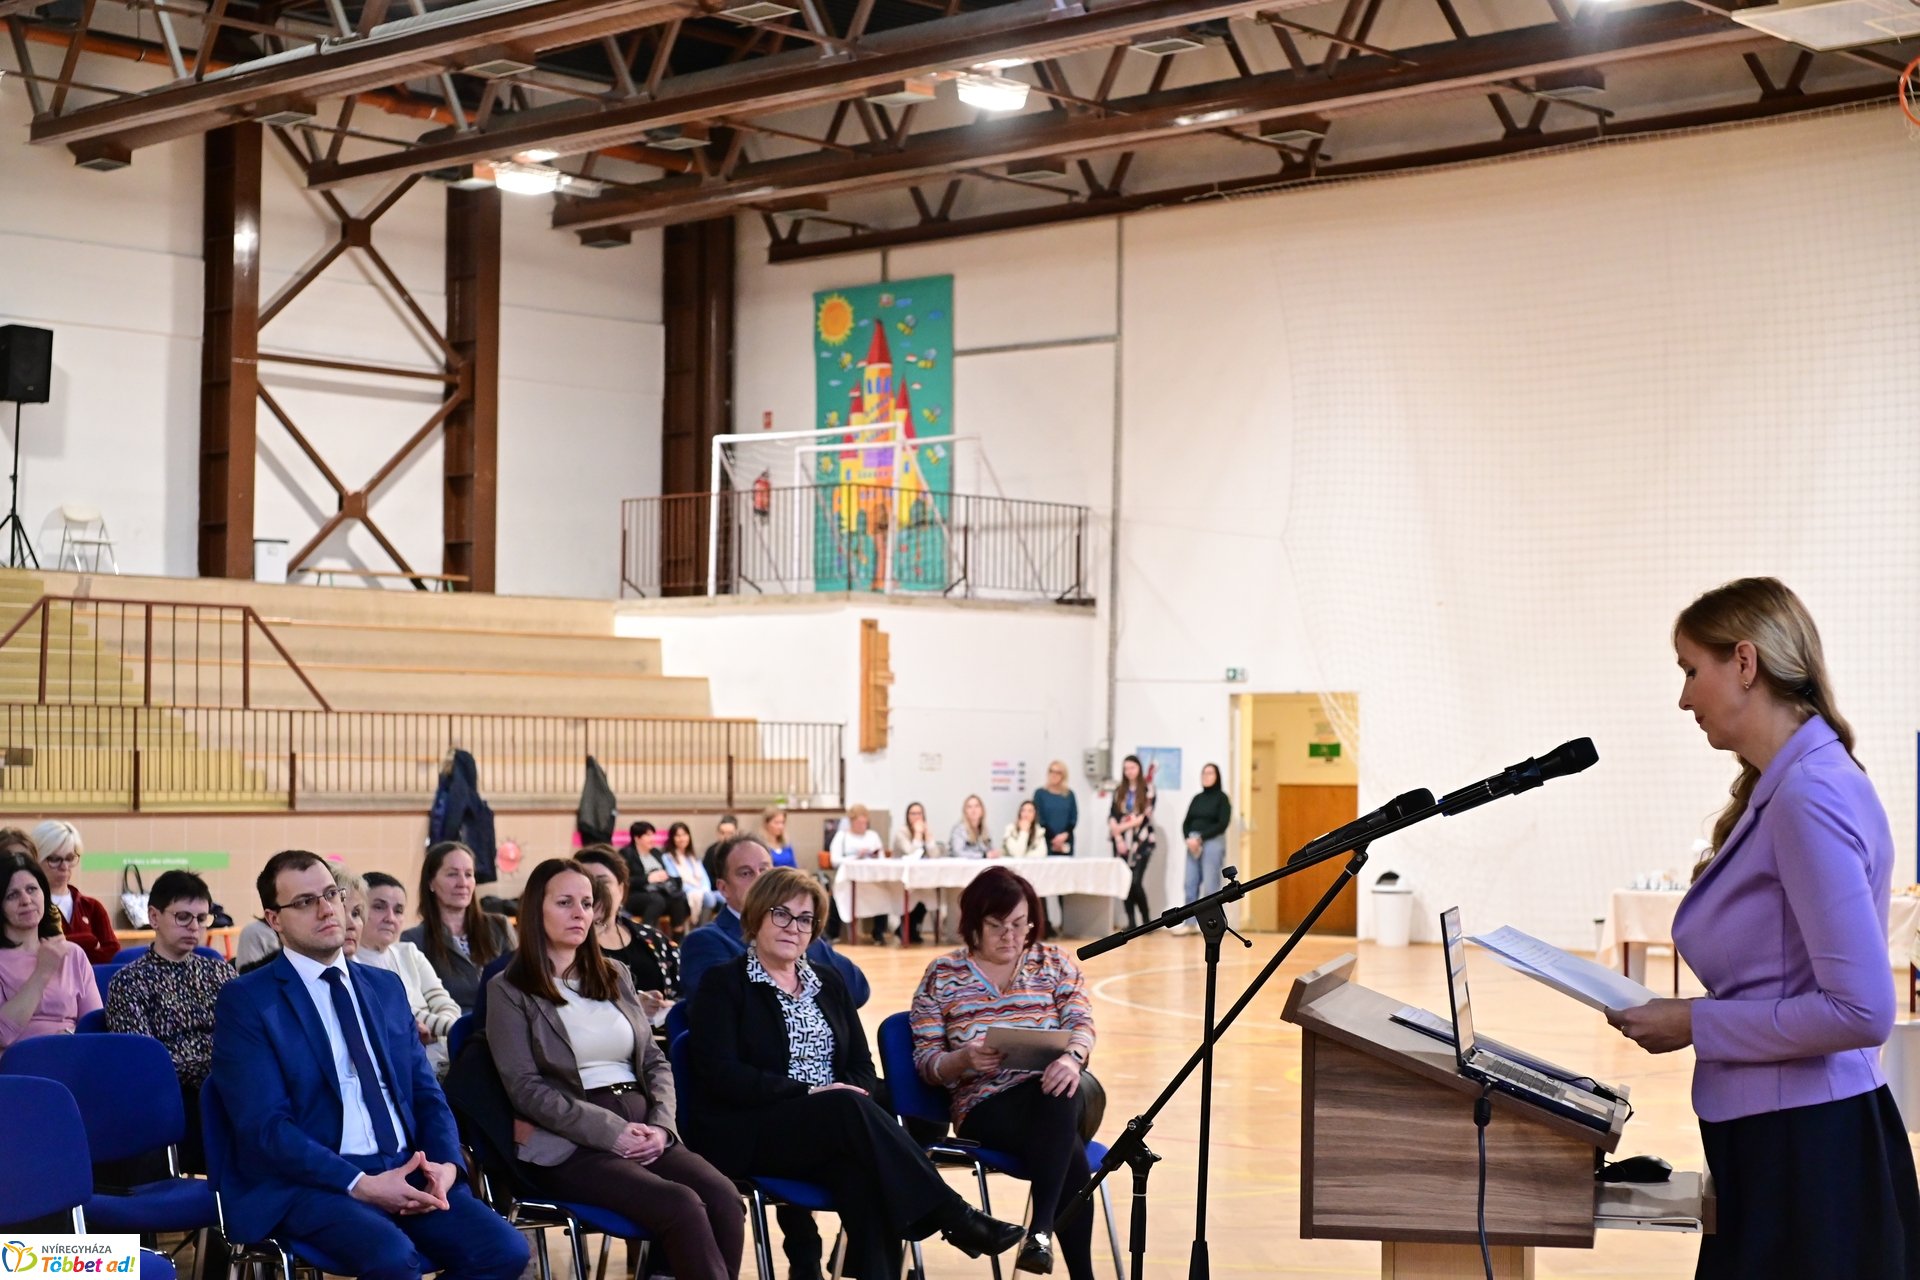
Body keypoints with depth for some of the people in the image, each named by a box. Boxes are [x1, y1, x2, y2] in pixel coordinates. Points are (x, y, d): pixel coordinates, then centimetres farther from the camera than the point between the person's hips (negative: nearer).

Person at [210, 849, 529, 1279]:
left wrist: (446, 1163, -5)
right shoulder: (246, 1000, 0)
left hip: (407, 1173, 6)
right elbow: (266, 1126, -9)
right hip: (313, 1181, -5)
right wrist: (360, 1185, -19)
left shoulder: (386, 987, 18)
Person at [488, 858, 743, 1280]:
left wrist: (660, 1124, -4)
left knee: (725, 1200, -25)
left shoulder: (615, 976, 20)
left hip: (643, 1132, 5)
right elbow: (526, 1089, -7)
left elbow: (655, 1062, 17)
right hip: (569, 1144, -5)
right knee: (682, 1206, -31)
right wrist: (612, 1131, -16)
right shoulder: (510, 992, 2)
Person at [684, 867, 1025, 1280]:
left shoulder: (828, 983, 19)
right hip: (746, 1135, -5)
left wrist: (854, 1100, -11)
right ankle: (954, 1217, -32)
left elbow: (862, 1066, 14)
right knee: (848, 1108, -33)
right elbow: (720, 1073, -12)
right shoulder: (723, 984, 1)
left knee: (863, 1170, -33)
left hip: (833, 1127, 5)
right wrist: (807, 1093, -20)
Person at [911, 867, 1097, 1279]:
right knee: (1070, 1156, -35)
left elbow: (1081, 1023, -1)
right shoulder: (942, 975, 7)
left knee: (1059, 1093, -40)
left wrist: (1072, 1057, -26)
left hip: (1053, 1093, 2)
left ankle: (1041, 1228, -40)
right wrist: (964, 1058, -21)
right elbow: (926, 1063, 3)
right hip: (985, 1106, -2)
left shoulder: (1055, 962, 12)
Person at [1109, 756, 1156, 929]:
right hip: (1122, 842, 4)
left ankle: (1146, 918, 3)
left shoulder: (1148, 789, -1)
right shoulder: (1119, 791, 12)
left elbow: (1145, 816, -8)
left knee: (1136, 882, -13)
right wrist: (1118, 838, -6)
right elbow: (1112, 816, 7)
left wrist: (1122, 827, -10)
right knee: (1125, 882, 1)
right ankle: (1131, 922, 7)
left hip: (1141, 841, -4)